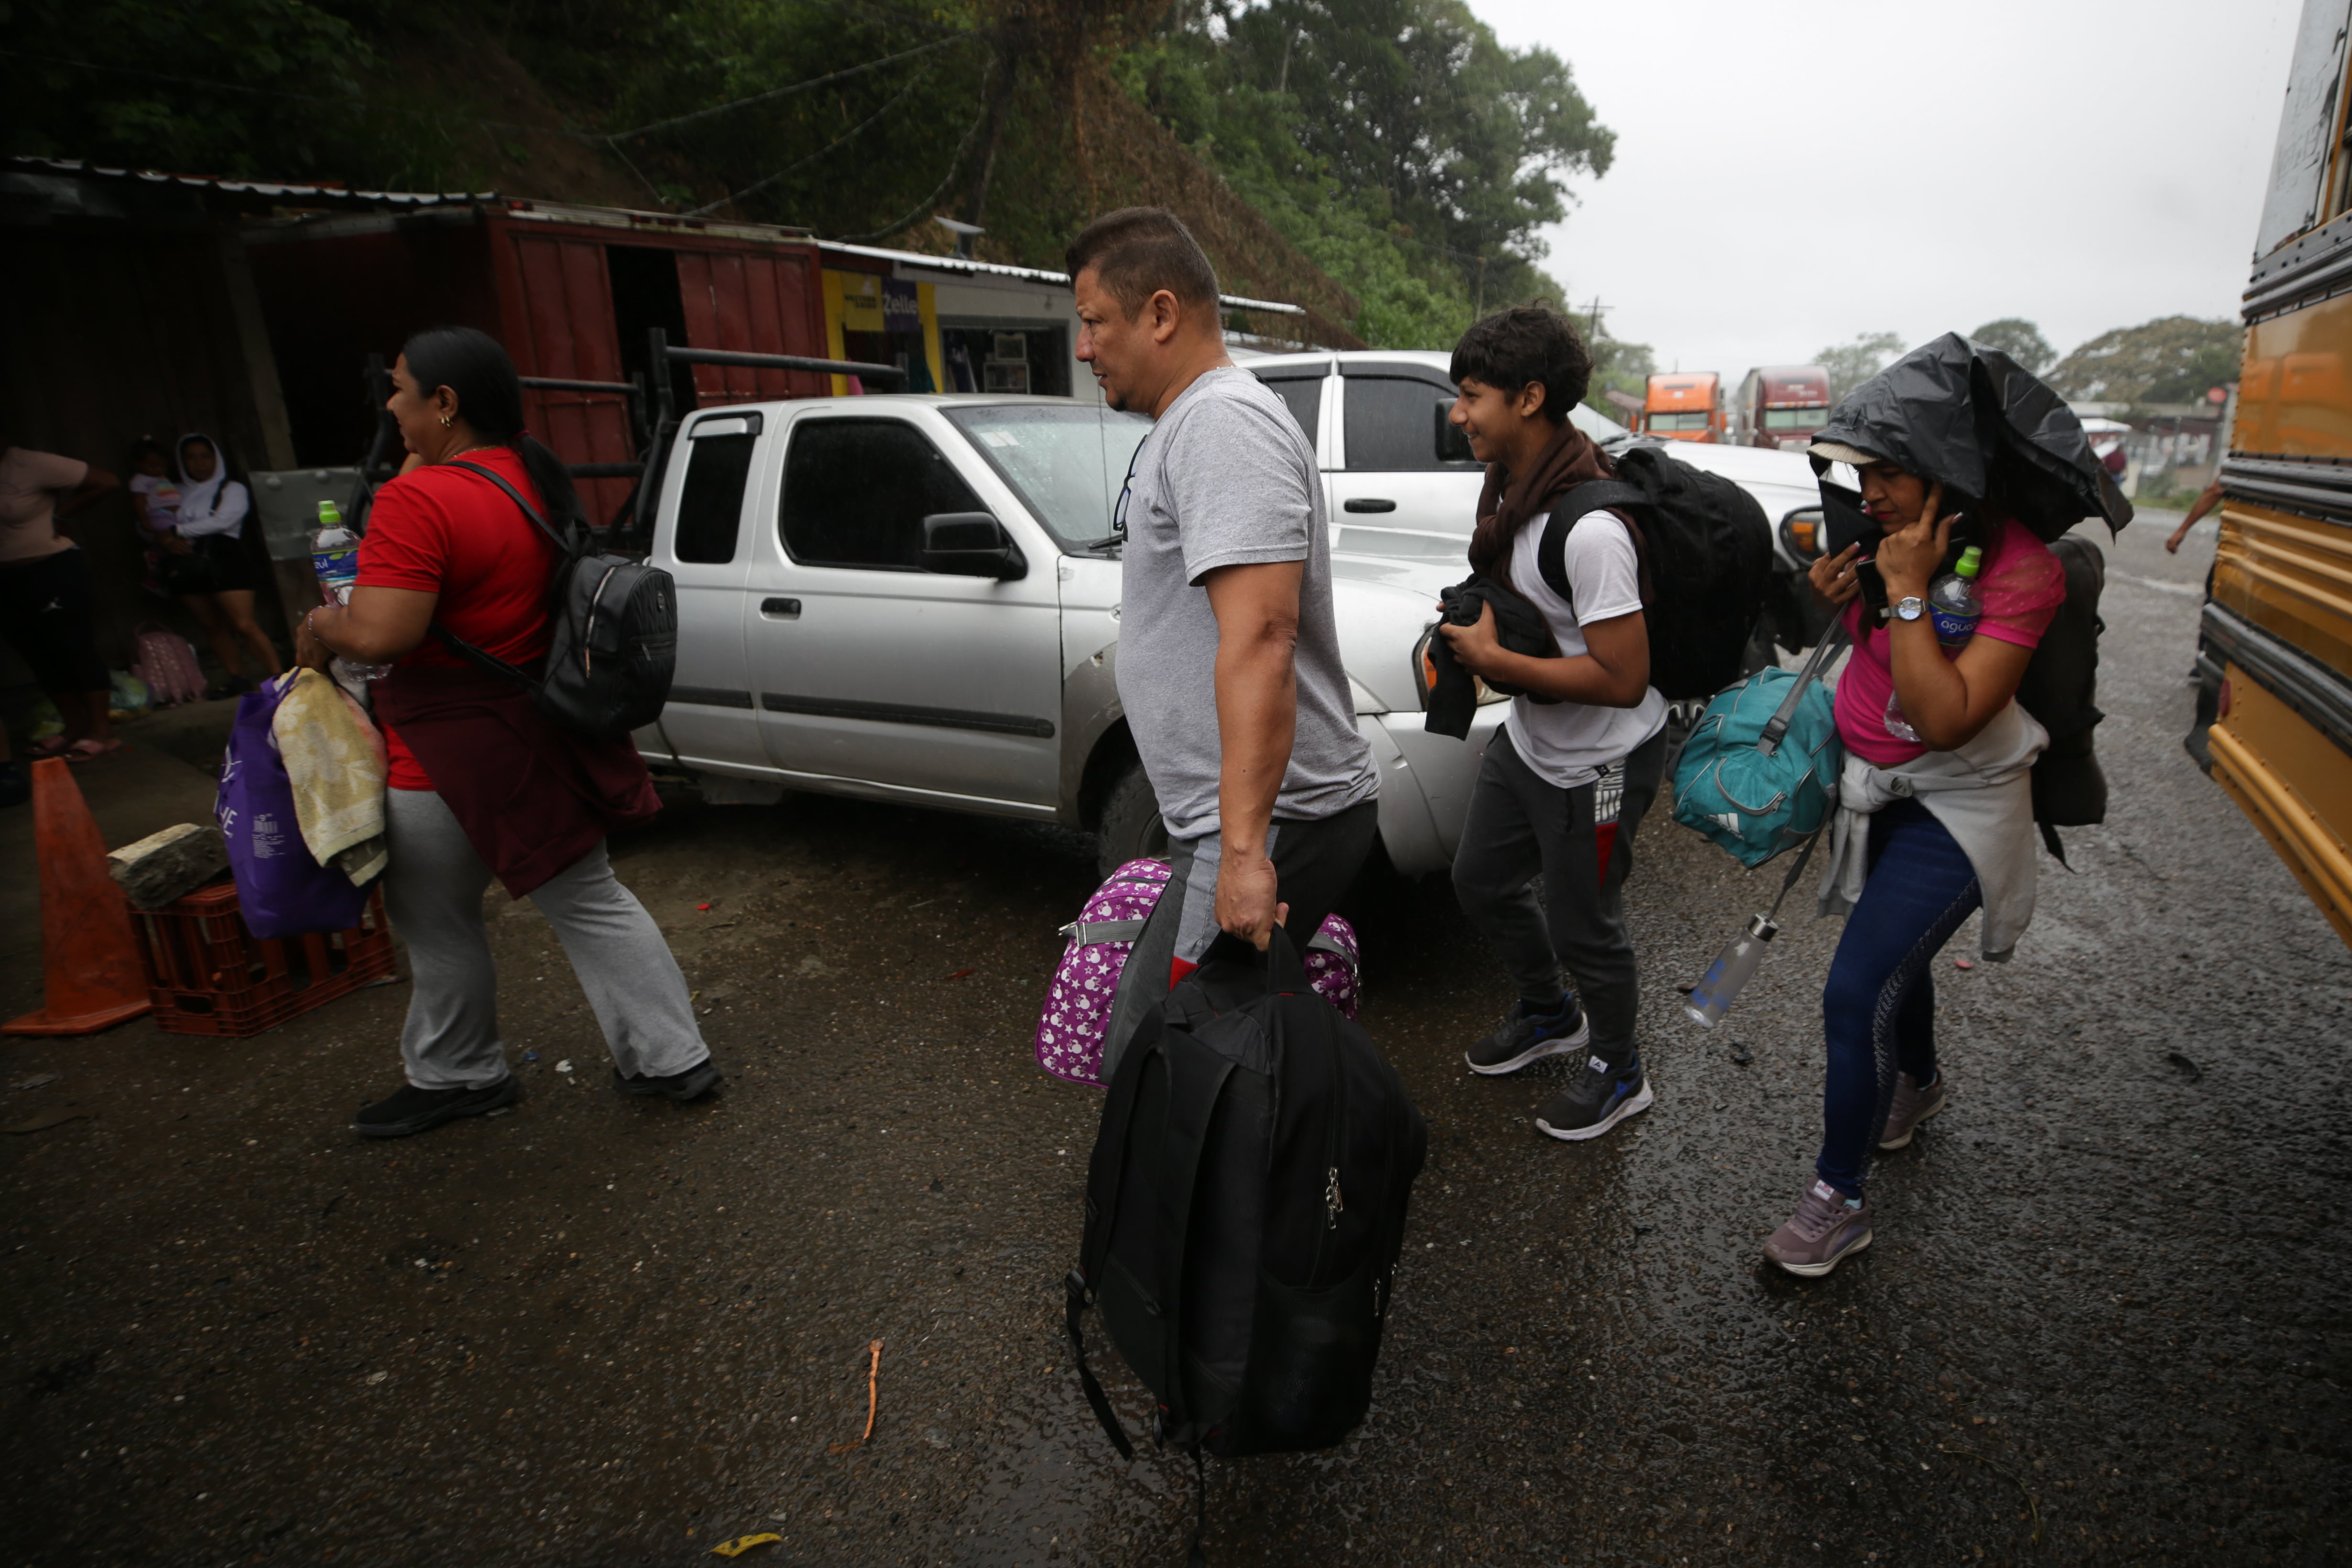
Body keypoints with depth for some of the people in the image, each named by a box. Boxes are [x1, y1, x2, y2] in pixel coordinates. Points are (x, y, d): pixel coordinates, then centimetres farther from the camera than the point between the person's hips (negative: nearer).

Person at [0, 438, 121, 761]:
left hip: (52, 571, -7)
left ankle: (101, 731, -1)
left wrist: (57, 512, -7)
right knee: (39, 656, 10)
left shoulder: (29, 464, -11)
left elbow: (106, 481, -10)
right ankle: (76, 727, 18)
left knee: (74, 649, -4)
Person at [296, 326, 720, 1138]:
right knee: (590, 903, 14)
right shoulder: (536, 476, 6)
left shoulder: (418, 500, -20)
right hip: (546, 739, 8)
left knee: (437, 924, 13)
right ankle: (671, 1057, 19)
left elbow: (381, 636, -26)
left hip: (453, 757, -8)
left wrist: (321, 628, -5)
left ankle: (454, 1077, 33)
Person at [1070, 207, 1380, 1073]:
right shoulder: (1187, 424, 20)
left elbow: (1260, 637, -28)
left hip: (1270, 823, -10)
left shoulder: (1223, 422, -15)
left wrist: (1245, 847, -32)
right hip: (1232, 819, 10)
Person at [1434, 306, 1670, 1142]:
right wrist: (1468, 637, -1)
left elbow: (1624, 679, -31)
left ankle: (1617, 1071, 37)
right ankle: (1549, 1015, 48)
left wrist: (1495, 660, -26)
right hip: (1527, 737, 9)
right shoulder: (1513, 486, -1)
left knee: (1580, 922, 8)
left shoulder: (1589, 529, -31)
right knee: (1483, 880, 22)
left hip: (1597, 763, -9)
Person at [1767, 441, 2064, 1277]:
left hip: (1953, 809, -8)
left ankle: (1839, 1199, 6)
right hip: (1874, 785, 8)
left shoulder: (2021, 569, -24)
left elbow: (1944, 720, -32)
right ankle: (1920, 1081, 56)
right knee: (1894, 949, 26)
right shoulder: (1895, 539, -4)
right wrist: (1841, 600, -6)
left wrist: (1907, 591, -30)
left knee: (1856, 994, -12)